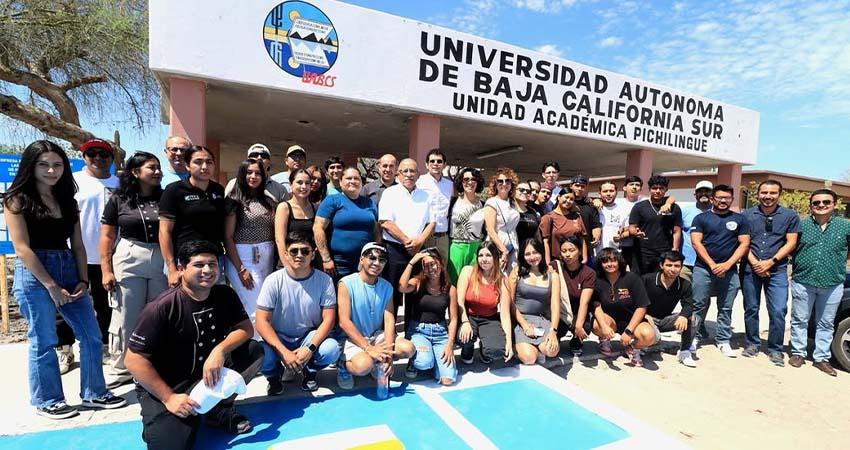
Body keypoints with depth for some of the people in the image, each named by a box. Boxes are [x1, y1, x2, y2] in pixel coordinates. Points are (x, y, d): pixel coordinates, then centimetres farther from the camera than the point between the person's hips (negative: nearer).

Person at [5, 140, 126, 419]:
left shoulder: (68, 201, 13)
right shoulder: (17, 200, -3)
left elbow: (78, 246, 11)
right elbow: (22, 248, -10)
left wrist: (83, 280, 0)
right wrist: (51, 286, -14)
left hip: (68, 270, 6)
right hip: (34, 273, -5)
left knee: (91, 335, 5)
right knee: (43, 341, 2)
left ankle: (94, 393, 18)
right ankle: (46, 401, 20)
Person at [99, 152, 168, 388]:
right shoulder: (118, 199, 3)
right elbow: (107, 237, 3)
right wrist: (106, 270, -3)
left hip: (161, 263, 1)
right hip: (128, 262, -1)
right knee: (126, 318, 5)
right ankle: (122, 370, 19)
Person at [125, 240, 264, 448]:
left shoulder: (225, 295, -5)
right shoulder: (162, 308, -20)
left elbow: (246, 328, -5)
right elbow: (134, 359, -18)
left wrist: (220, 350, -25)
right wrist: (169, 398, -19)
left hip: (208, 375, 5)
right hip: (163, 387, -4)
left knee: (254, 350, -15)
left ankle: (218, 409, -1)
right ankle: (156, 420, 10)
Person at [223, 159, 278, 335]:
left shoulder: (268, 200, 13)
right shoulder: (235, 200, -2)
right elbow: (227, 237, -7)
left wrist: (274, 260, 3)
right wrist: (241, 269, -12)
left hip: (267, 259, 5)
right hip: (242, 258, -5)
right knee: (256, 310, -9)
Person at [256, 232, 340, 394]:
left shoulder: (324, 280, -11)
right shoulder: (273, 281, -13)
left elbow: (328, 319, -10)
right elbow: (262, 322, -16)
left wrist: (310, 348, -24)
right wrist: (284, 352, -26)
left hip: (310, 337, 1)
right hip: (278, 338, 0)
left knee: (332, 349, -29)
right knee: (261, 354, -32)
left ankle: (309, 371, 8)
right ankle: (274, 375, 8)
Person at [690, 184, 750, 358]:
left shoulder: (739, 219, 10)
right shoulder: (701, 218, 5)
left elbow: (744, 244, 4)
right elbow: (696, 242, -2)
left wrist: (727, 264, -9)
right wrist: (712, 264, -10)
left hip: (729, 271, 2)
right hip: (703, 269, -1)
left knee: (725, 308, 8)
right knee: (698, 305, 1)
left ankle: (723, 341, 18)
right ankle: (694, 336, 11)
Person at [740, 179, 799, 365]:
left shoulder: (790, 216, 3)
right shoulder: (747, 215, 4)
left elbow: (791, 243, 0)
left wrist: (770, 262, -10)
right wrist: (754, 263, -8)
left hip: (777, 269, -1)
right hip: (750, 268, 1)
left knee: (778, 311, -5)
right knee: (751, 308, 9)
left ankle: (775, 349, 9)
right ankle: (751, 344, 22)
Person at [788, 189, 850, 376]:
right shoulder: (801, 225, 2)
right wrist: (794, 269, 2)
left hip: (833, 285, 1)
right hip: (802, 282, -1)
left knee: (826, 323, 11)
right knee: (799, 320, 8)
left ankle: (822, 358, 21)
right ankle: (798, 353, 20)